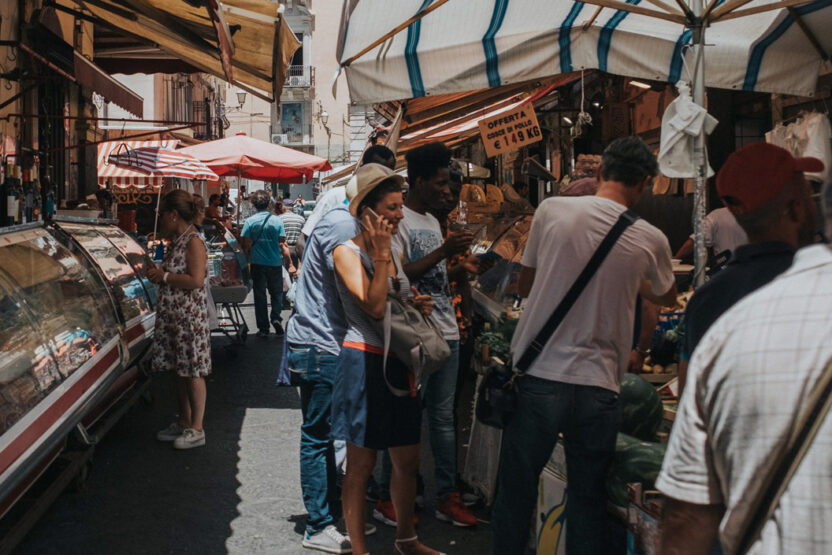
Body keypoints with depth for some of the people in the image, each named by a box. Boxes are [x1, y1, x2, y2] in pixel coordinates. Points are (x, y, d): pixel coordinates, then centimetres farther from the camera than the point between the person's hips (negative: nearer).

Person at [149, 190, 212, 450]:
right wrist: (159, 273, 10)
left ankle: (196, 429, 4)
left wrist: (164, 276, -15)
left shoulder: (194, 242, -14)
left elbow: (196, 280, -23)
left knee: (192, 371, -3)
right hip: (172, 314, 10)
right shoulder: (176, 241, 15)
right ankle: (184, 422, 24)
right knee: (179, 370, 14)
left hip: (190, 315, -10)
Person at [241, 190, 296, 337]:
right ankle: (275, 317, -4)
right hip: (275, 263, 0)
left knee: (260, 294, 8)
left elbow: (245, 245, -9)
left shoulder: (250, 222, -7)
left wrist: (249, 255, 13)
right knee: (277, 292, 16)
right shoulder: (277, 221, -5)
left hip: (258, 264, 0)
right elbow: (282, 245, -6)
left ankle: (263, 327, 10)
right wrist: (290, 264, -1)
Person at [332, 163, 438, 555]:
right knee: (361, 465, 3)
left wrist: (417, 304, 4)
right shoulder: (347, 252, -11)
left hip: (399, 364, 8)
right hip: (365, 364, -8)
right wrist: (380, 253, -19)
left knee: (408, 461, 16)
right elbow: (374, 306, -22)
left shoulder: (394, 249, 12)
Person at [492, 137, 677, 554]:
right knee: (588, 501, 13)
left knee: (515, 494, 13)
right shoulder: (651, 241, -1)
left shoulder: (552, 210, -4)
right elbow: (667, 298, 21)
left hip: (537, 378, 0)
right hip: (598, 387, 0)